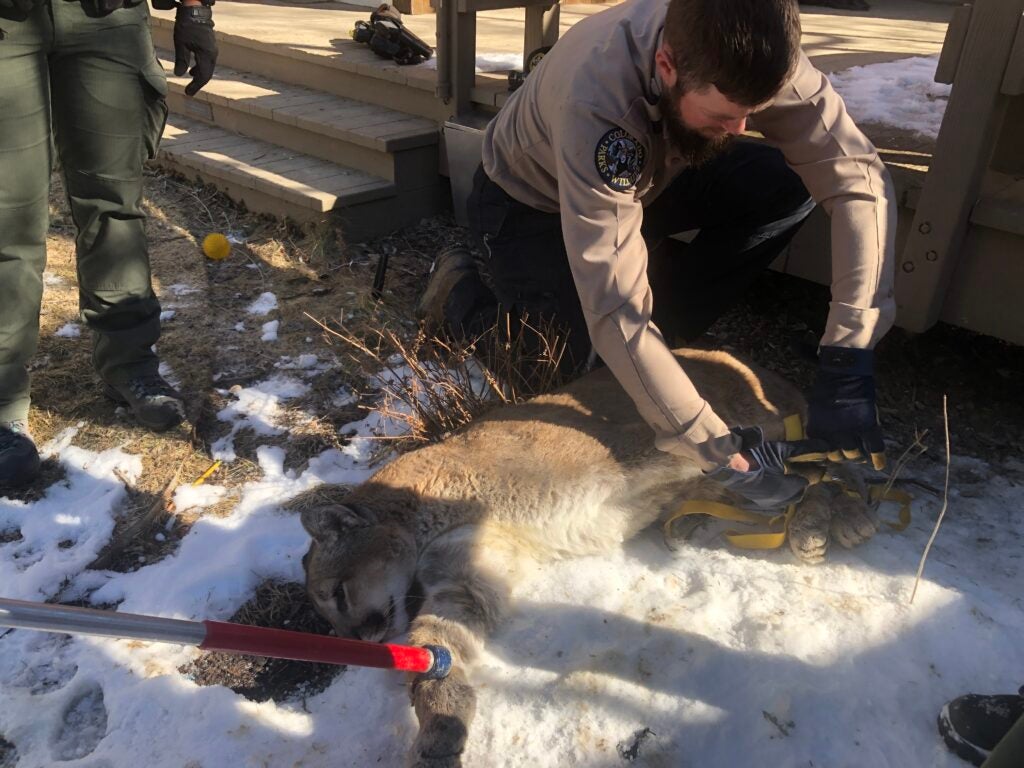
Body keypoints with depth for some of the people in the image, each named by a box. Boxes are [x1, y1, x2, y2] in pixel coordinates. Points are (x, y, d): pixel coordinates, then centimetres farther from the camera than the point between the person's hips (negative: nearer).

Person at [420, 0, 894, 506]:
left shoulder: (749, 53, -26)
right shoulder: (595, 99, -41)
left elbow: (859, 177, -25)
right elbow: (615, 309, -42)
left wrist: (848, 360, -34)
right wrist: (721, 449, -39)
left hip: (647, 179, 5)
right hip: (529, 204, -4)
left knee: (786, 187, -17)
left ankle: (661, 326, -3)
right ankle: (463, 291, 5)